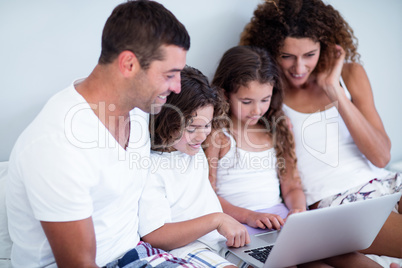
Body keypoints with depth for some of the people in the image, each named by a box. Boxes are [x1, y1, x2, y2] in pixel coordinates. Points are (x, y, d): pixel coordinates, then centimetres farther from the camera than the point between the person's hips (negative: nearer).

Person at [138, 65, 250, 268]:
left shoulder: (194, 150, 13)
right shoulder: (148, 168, -15)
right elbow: (154, 238, -19)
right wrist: (216, 220, -21)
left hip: (225, 243, 8)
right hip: (184, 249, -8)